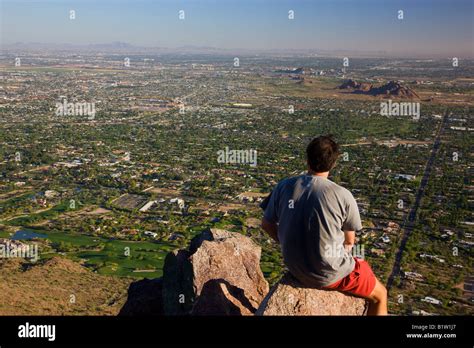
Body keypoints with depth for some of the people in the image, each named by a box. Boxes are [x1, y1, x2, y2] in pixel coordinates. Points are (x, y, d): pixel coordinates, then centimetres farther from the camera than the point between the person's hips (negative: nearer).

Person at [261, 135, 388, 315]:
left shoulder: (284, 187, -10)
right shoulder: (342, 195, -19)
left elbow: (267, 224, 2)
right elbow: (349, 241, -7)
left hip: (295, 269, 5)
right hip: (330, 274, -5)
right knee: (380, 295, 23)